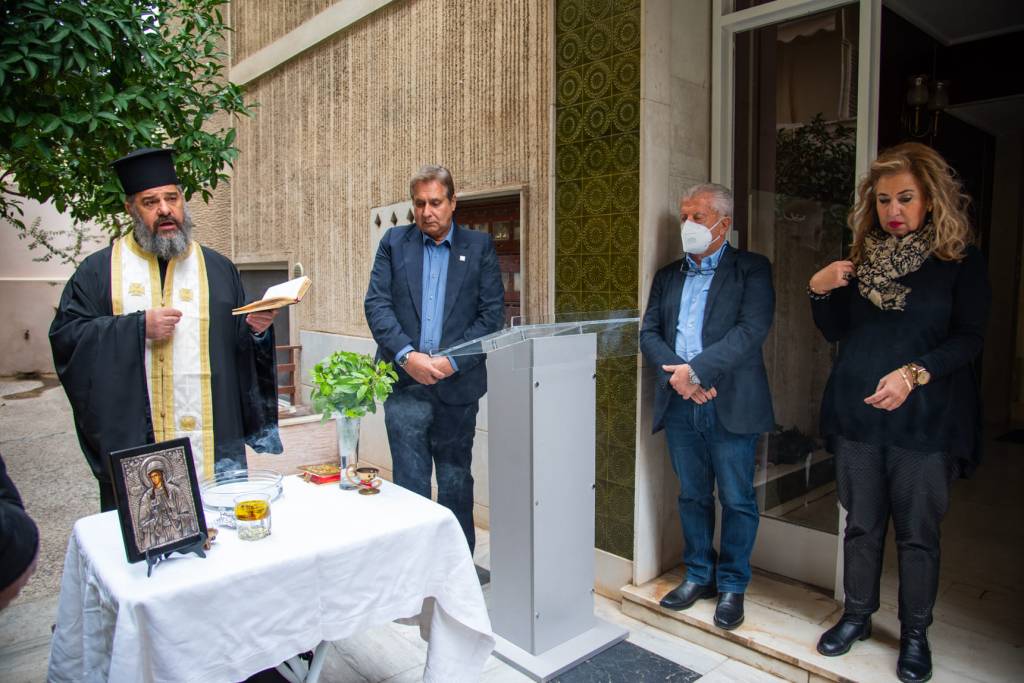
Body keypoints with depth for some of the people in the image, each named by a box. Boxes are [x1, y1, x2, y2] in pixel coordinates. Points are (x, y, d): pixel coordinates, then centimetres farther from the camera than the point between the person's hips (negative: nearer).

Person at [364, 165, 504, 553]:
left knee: (456, 484, 13)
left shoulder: (479, 247, 4)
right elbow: (376, 304, -1)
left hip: (457, 384, 0)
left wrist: (452, 361, -12)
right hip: (404, 384, 0)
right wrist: (407, 355, -14)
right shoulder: (394, 243, 7)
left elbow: (492, 313, -2)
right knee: (410, 486, 4)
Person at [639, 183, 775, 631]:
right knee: (692, 497, 15)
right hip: (679, 404, 4)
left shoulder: (751, 269, 0)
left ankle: (732, 586, 22)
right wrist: (676, 373, -11)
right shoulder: (667, 276, 14)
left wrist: (695, 369, -19)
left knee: (737, 501, 6)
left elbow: (751, 330, -14)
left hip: (730, 404, -4)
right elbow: (649, 333, 7)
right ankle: (699, 575, 30)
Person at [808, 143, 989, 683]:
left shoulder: (960, 262, -2)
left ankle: (915, 634, 25)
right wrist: (820, 291, -7)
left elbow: (968, 339, -7)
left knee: (917, 531, 7)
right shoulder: (862, 258, 8)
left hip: (924, 420, -3)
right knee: (862, 523, 12)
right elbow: (835, 331, 10)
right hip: (857, 414, 3)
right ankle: (857, 616, 28)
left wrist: (914, 374, -22)